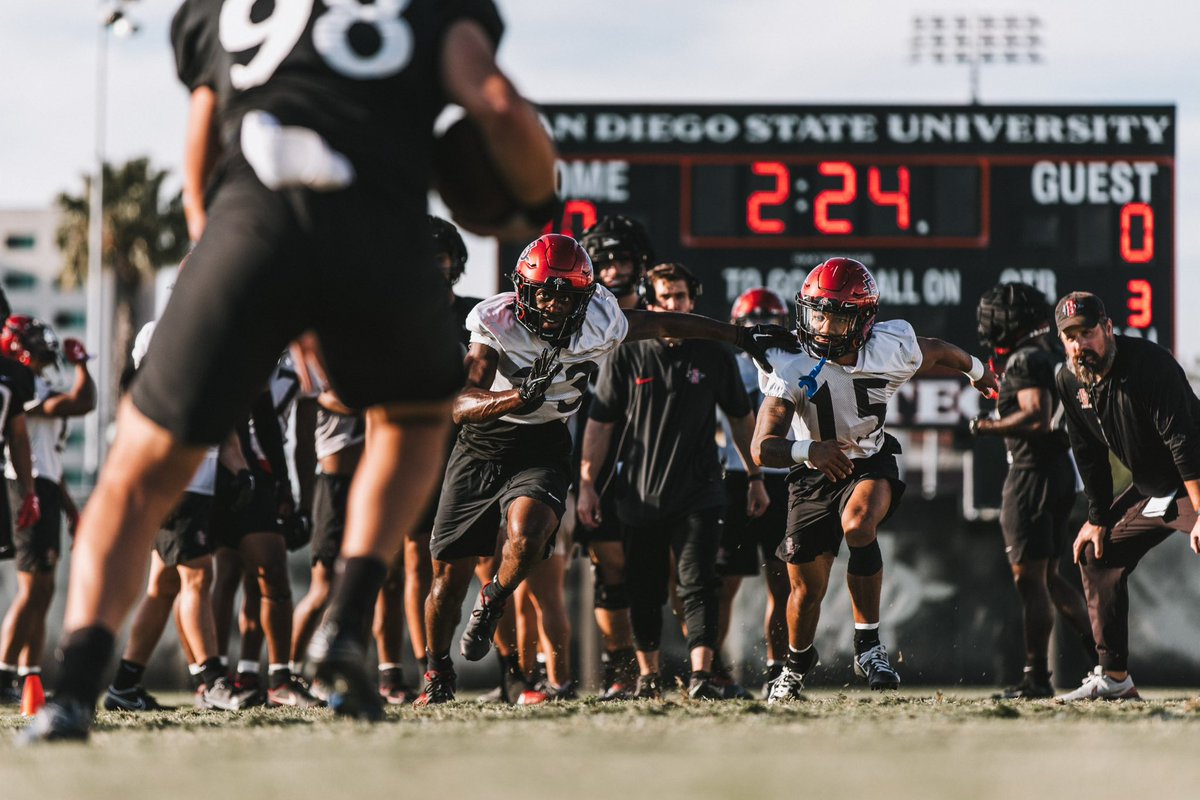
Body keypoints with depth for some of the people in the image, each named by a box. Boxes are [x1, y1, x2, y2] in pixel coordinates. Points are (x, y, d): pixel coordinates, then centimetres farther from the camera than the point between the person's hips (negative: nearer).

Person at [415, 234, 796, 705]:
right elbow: (462, 406, -27)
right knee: (449, 573, 3)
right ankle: (437, 672, 29)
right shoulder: (495, 323, -19)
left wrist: (744, 338, 13)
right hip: (481, 447, 0)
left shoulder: (599, 325, -13)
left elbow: (664, 324, 5)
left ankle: (494, 601, 4)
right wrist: (520, 396, -46)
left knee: (526, 538, -31)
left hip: (542, 449, 0)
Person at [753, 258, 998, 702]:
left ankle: (868, 643, -20)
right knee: (807, 590, 7)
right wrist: (808, 449, -50)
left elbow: (937, 352, 7)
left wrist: (976, 370, 28)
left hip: (870, 464, 0)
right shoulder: (794, 369, -24)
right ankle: (796, 665, 39)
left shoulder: (892, 352, -19)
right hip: (814, 473, 0)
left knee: (859, 525, -34)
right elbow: (763, 449, -29)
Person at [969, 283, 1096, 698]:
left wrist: (989, 427, -14)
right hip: (1062, 470, 10)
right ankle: (1104, 650, 14)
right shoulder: (1054, 355, 14)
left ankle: (1036, 676, -2)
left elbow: (1037, 417, -25)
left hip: (1034, 473, -10)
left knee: (1030, 578, -4)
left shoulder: (1026, 361, -15)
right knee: (1047, 577, 16)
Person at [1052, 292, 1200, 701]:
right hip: (1149, 491, 9)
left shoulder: (1150, 365, -26)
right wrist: (1098, 519, 8)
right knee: (1096, 554, 11)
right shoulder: (1071, 382, -2)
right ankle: (1113, 678, 17)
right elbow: (1090, 455, 9)